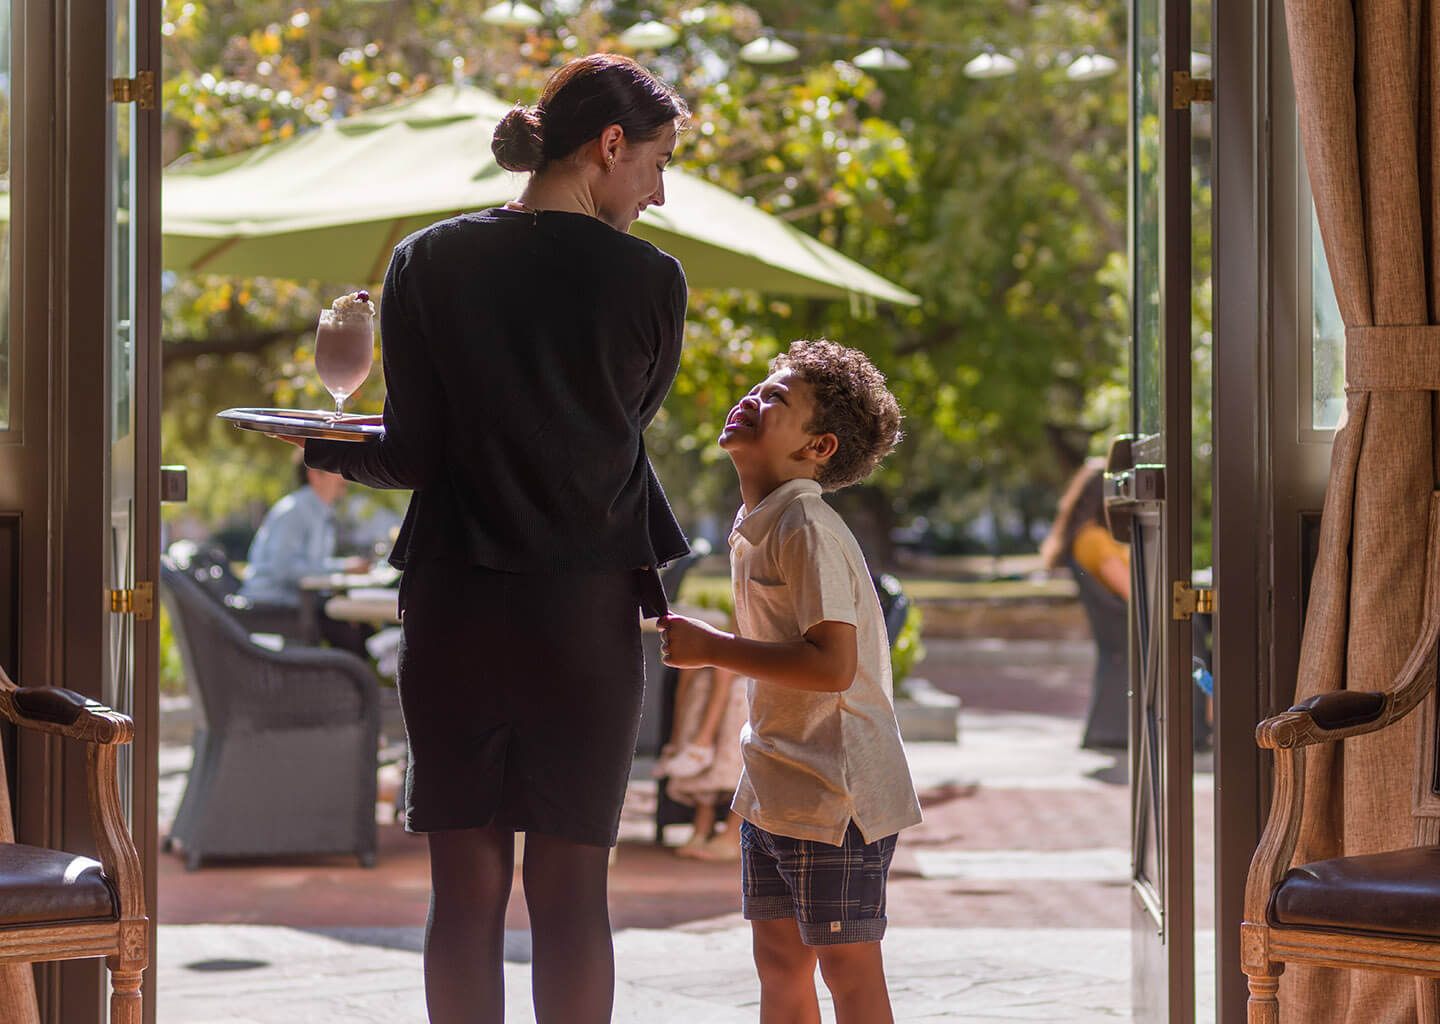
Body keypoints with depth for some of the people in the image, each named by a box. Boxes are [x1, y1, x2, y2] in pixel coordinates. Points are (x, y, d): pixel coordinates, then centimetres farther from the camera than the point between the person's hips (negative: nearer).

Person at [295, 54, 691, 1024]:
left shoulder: (428, 263, -1)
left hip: (454, 604, 1)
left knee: (467, 888, 8)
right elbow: (620, 429, 8)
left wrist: (325, 447, 16)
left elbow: (414, 454, -3)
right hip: (588, 612, -1)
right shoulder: (649, 279, -5)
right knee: (572, 888, 7)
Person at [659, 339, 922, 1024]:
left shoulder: (808, 529, -17)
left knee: (848, 968, 0)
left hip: (833, 793, -9)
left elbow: (832, 664, -25)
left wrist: (714, 650, -20)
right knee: (779, 964, 14)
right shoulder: (754, 530, 12)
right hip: (773, 788, 9)